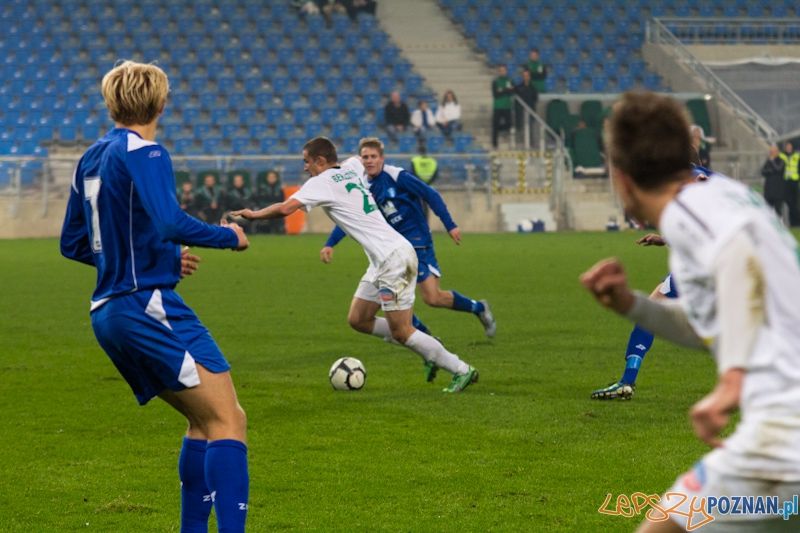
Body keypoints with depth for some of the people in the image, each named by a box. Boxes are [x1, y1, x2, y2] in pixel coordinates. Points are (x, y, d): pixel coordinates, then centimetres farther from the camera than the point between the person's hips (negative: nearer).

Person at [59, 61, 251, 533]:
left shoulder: (91, 159, 16)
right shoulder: (144, 154, -9)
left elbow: (74, 243, 24)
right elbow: (169, 222, -25)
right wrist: (229, 236, -8)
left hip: (109, 314, 9)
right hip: (148, 306, -9)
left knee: (205, 421, 16)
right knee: (228, 420, -13)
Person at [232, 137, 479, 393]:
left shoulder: (322, 182, -11)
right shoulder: (352, 168, 13)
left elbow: (286, 208, -21)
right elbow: (358, 159, 40)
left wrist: (252, 214, -6)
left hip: (394, 258, -9)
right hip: (383, 261, 9)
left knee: (401, 332, -4)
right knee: (358, 319, 12)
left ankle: (462, 370, 4)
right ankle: (430, 350, 17)